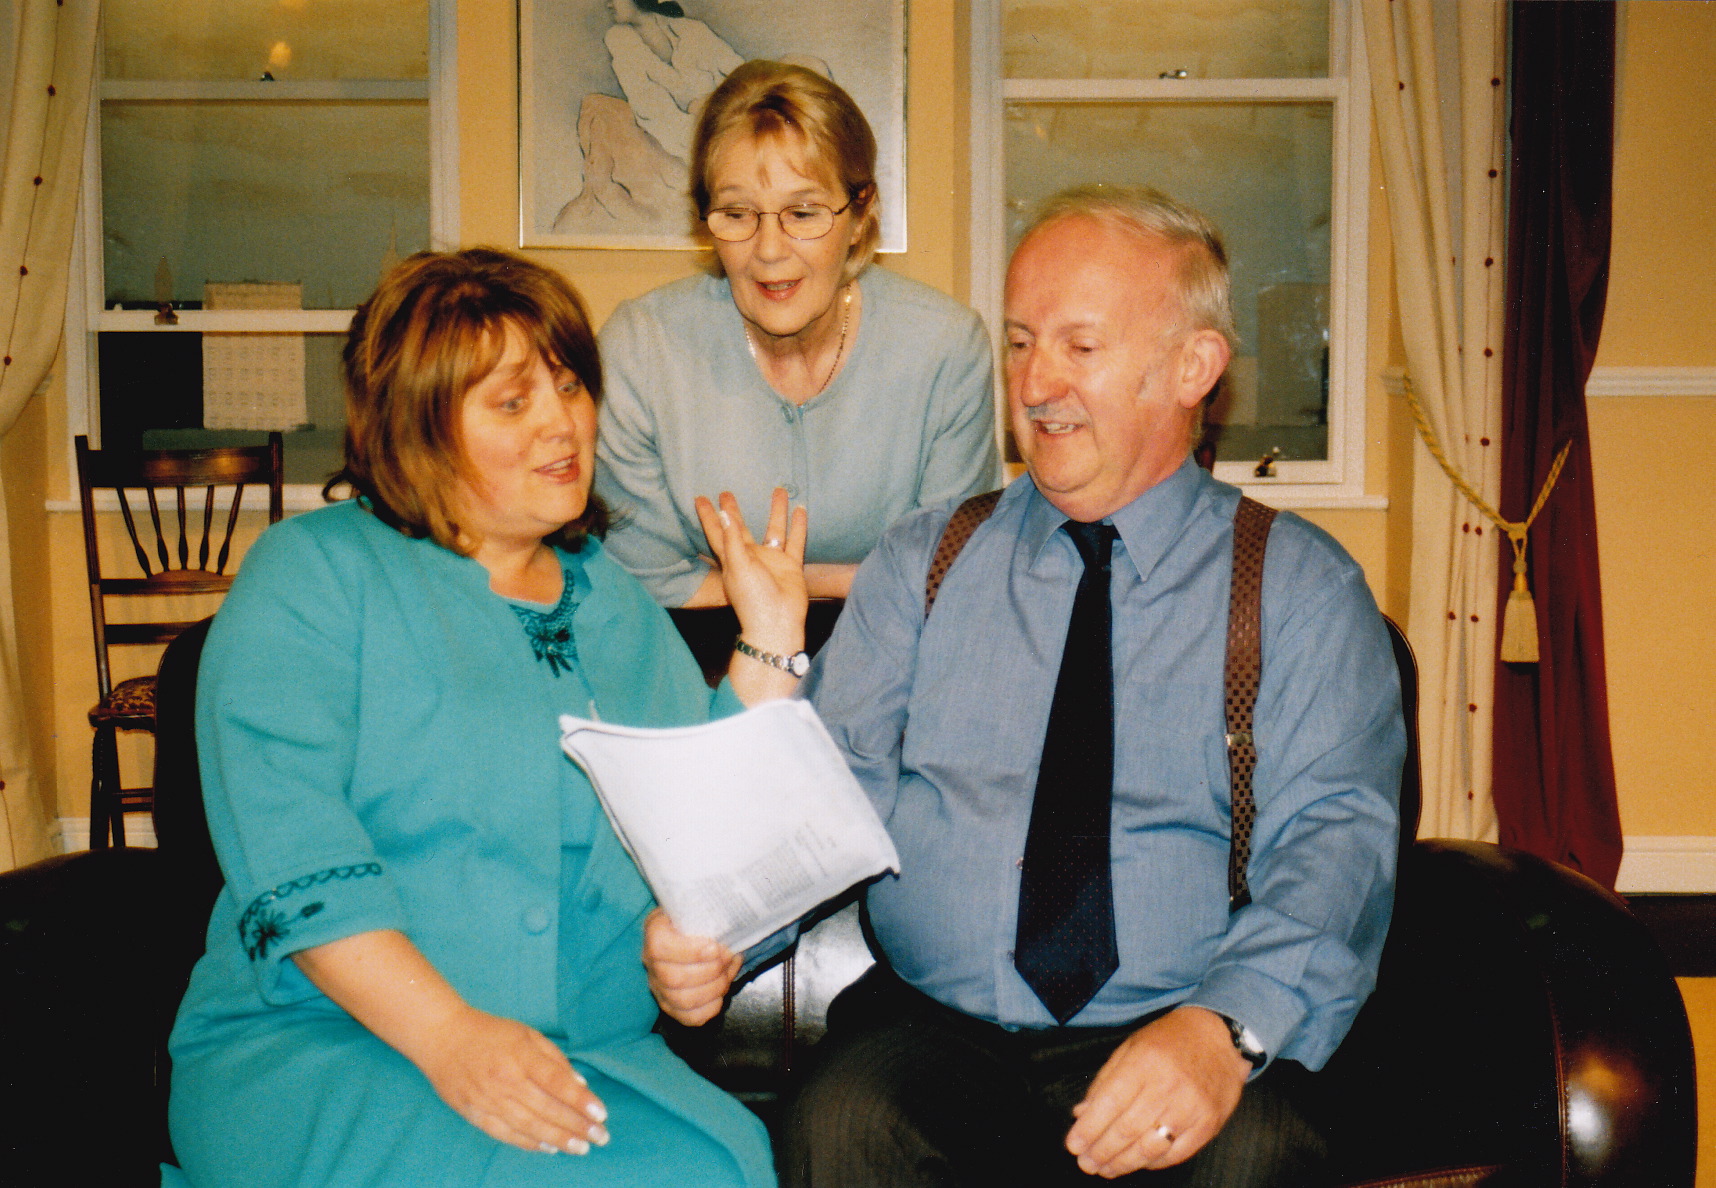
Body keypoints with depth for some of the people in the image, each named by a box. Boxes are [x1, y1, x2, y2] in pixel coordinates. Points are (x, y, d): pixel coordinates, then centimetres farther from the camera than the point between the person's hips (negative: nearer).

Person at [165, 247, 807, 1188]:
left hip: (592, 1065, 4)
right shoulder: (314, 572, 3)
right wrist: (447, 1032, -22)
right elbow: (286, 843, -11)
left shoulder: (615, 604, 19)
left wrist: (771, 642, 9)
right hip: (313, 1044, -3)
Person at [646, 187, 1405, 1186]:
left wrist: (1226, 1027, -26)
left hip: (1177, 1048, -1)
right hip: (935, 1024, 1)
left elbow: (1333, 839, -6)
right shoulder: (921, 563, 13)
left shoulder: (1301, 587, 5)